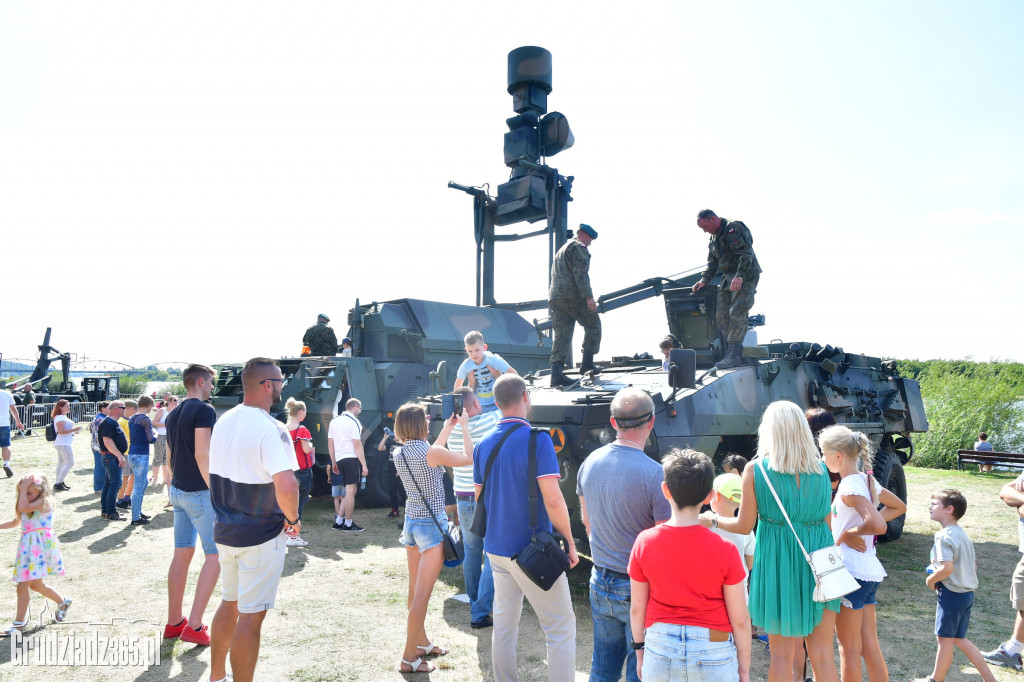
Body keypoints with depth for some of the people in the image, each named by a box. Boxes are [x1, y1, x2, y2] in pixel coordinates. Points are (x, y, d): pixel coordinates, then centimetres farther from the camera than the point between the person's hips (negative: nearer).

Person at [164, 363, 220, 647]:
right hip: (200, 492, -9)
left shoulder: (173, 414, 13)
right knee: (215, 555, -1)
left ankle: (174, 622, 21)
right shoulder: (204, 410, -14)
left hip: (178, 491, 9)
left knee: (182, 553, 14)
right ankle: (194, 626, -2)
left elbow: (170, 458, 18)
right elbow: (202, 455, -22)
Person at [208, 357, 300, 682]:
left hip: (225, 530, 8)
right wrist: (293, 519, -13)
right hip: (261, 535, -8)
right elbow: (286, 486, -30)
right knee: (251, 616, 2)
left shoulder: (224, 421, 5)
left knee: (229, 602, 23)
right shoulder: (270, 429, -21)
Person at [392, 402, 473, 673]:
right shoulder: (431, 452, -19)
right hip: (432, 525, -8)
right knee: (422, 594, -3)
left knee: (415, 589, 17)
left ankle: (422, 642, 32)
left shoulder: (399, 454, 2)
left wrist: (447, 429, 23)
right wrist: (464, 427, 4)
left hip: (411, 523, 8)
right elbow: (469, 459, -8)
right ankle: (409, 658, 2)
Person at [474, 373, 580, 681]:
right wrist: (569, 543, -9)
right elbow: (553, 500, -20)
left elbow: (479, 499, 11)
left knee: (504, 625, 17)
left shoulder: (483, 445, 3)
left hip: (496, 549, 6)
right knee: (561, 627, 5)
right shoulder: (537, 440, -16)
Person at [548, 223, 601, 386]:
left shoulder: (561, 250, 30)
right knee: (593, 325, 8)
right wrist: (589, 296, -18)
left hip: (554, 298, 8)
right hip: (572, 296, -8)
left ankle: (556, 373, -10)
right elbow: (580, 273, -14)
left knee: (561, 336, 2)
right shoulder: (579, 247, 1)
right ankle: (587, 363, 3)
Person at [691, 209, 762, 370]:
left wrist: (739, 277, -30)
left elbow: (746, 255, -22)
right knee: (721, 315, 1)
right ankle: (735, 351, 3)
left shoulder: (734, 229, -13)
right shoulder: (713, 239, 17)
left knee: (736, 313, -16)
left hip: (746, 276, -9)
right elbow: (712, 263, 22)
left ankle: (733, 355, -19)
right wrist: (704, 280, 8)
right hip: (728, 277, 9)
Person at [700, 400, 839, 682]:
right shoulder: (822, 470, 1)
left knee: (782, 655, 11)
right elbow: (826, 522, 6)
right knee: (822, 655, 11)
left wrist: (712, 519, 13)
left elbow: (744, 526, -4)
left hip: (778, 565, -2)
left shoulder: (755, 471, -8)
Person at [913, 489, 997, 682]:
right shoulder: (963, 534, 10)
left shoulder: (944, 536, -19)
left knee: (945, 639, 5)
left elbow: (947, 567, -29)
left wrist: (931, 580, -13)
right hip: (967, 593, 9)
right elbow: (973, 566, 16)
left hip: (951, 594, -9)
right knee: (959, 639, 19)